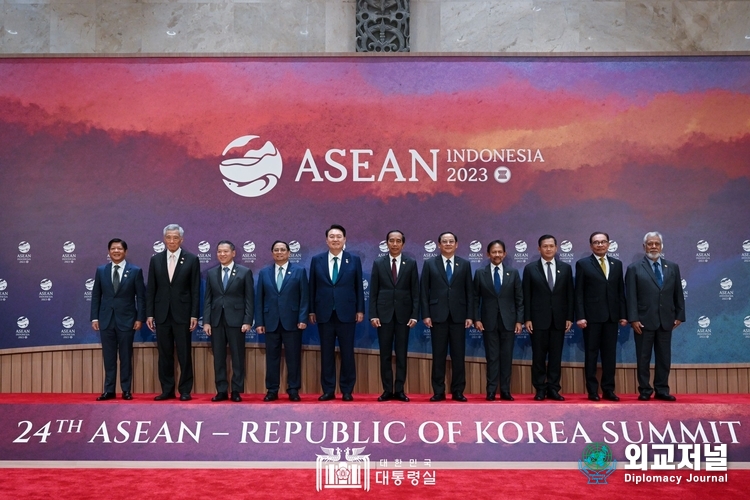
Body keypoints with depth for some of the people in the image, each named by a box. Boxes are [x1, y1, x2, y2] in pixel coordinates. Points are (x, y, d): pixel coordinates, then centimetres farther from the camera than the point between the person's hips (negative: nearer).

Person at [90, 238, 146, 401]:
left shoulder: (135, 271, -1)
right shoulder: (101, 270, 7)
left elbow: (141, 297, -1)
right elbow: (96, 296, 8)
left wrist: (140, 318, -7)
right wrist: (94, 317, 2)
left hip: (126, 319, -2)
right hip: (106, 319, 2)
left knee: (126, 356, 4)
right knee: (108, 357, 6)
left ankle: (126, 390, 11)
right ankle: (109, 390, 12)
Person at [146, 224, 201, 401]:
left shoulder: (191, 259, 0)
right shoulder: (156, 260, 7)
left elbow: (195, 290, -1)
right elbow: (150, 289, 8)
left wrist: (194, 315, -6)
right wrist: (149, 314, 2)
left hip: (182, 313, -2)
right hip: (162, 314, 3)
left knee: (184, 354, 1)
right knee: (164, 354, 7)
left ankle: (185, 391, 10)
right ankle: (167, 390, 15)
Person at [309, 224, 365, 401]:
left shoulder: (354, 260, 3)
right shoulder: (317, 260, 5)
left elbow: (359, 287, 4)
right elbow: (312, 287, 6)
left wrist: (360, 310, 0)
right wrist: (311, 311, 4)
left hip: (346, 313, -1)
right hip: (324, 313, 1)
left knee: (347, 353, 3)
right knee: (326, 353, 5)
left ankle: (347, 390, 12)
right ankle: (328, 390, 13)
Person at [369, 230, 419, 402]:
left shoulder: (411, 263, 4)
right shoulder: (378, 263, 5)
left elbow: (415, 291, 2)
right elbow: (373, 292, 3)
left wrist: (415, 315, -5)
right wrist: (373, 314, -5)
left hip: (403, 314, 0)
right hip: (384, 313, 0)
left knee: (401, 354, 4)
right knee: (385, 354, 3)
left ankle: (399, 390, 9)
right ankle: (387, 390, 8)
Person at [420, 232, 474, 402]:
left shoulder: (465, 264, 8)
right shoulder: (429, 264, 5)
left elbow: (470, 292, 7)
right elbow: (424, 291, 2)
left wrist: (470, 315, 0)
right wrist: (425, 314, -5)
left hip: (458, 316, 1)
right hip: (438, 315, -1)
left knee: (458, 355, 3)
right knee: (438, 355, 2)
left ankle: (458, 391, 11)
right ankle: (438, 392, 9)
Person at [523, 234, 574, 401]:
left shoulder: (566, 268, 7)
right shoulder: (530, 268, 2)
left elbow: (569, 295, 6)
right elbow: (526, 296, 0)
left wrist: (569, 317, 1)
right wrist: (527, 318, -5)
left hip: (559, 319, 2)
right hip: (538, 319, -1)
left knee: (556, 356, 4)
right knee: (538, 356, 2)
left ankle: (553, 389, 11)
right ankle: (540, 389, 10)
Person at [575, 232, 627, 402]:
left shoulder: (617, 264, 12)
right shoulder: (583, 264, 0)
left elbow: (621, 291, 11)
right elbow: (579, 292, -4)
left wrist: (623, 314, 5)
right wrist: (580, 316, -11)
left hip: (611, 316, 3)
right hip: (592, 316, -3)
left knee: (610, 354, 6)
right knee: (591, 354, 3)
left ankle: (608, 390, 12)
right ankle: (592, 391, 9)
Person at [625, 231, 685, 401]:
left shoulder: (673, 267, 10)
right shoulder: (634, 268, 0)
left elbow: (678, 294, 11)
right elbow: (630, 296, -5)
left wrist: (679, 315, 5)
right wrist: (633, 319, -12)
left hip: (666, 320, 3)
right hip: (644, 321, -3)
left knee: (664, 357, 7)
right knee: (643, 358, 3)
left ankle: (662, 390, 15)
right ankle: (645, 391, 10)